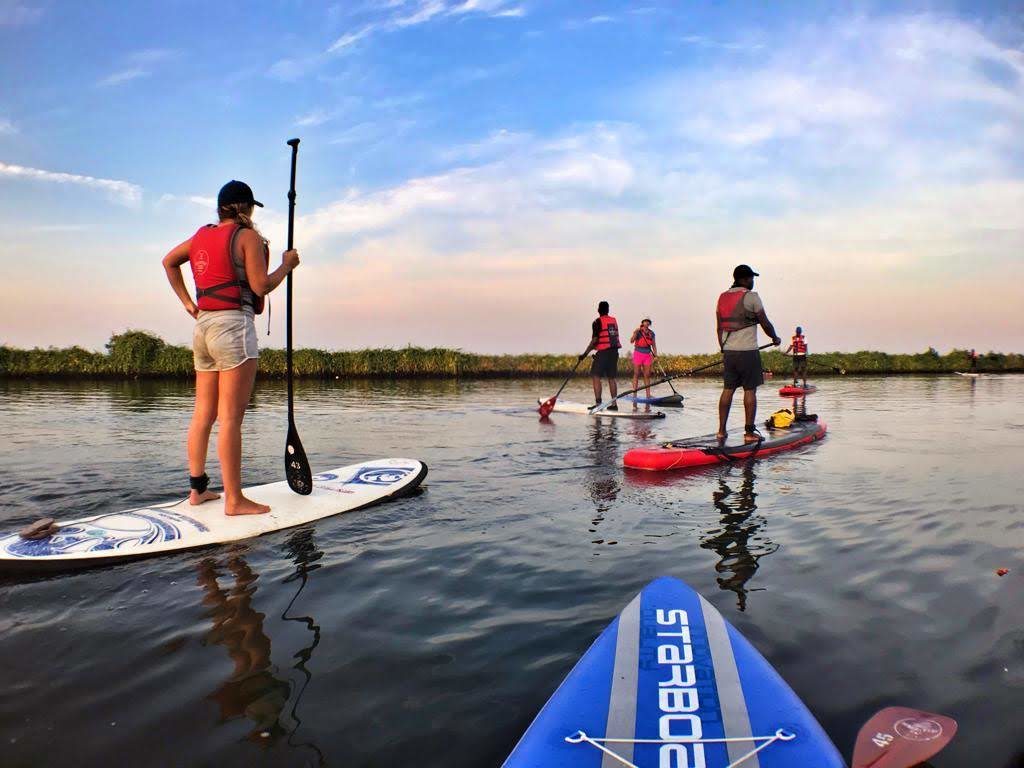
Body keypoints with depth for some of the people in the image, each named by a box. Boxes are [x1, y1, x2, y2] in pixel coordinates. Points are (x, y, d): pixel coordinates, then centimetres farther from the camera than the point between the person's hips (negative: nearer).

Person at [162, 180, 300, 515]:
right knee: (230, 418, -8)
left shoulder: (202, 235, 17)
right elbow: (261, 286, -11)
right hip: (233, 325, -8)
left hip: (203, 325, 8)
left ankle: (197, 488, 20)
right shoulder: (248, 236, -4)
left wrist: (187, 303, 25)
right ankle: (234, 499, -5)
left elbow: (168, 261, 28)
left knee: (203, 414, 12)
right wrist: (287, 264, 5)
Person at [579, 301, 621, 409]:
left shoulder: (597, 322, -8)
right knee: (611, 378, 11)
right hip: (614, 351, 7)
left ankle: (598, 403, -12)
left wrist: (585, 353, -9)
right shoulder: (614, 321, 12)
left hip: (603, 352, -7)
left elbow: (594, 340, -13)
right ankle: (614, 404, 12)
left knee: (595, 376, -4)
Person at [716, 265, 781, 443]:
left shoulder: (722, 298, 10)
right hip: (747, 351, -6)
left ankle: (721, 430, 10)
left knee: (728, 389, 9)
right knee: (750, 391, 0)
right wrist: (775, 338, 15)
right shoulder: (751, 297, -8)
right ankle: (749, 432, 1)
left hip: (728, 351, 6)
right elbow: (765, 323, -3)